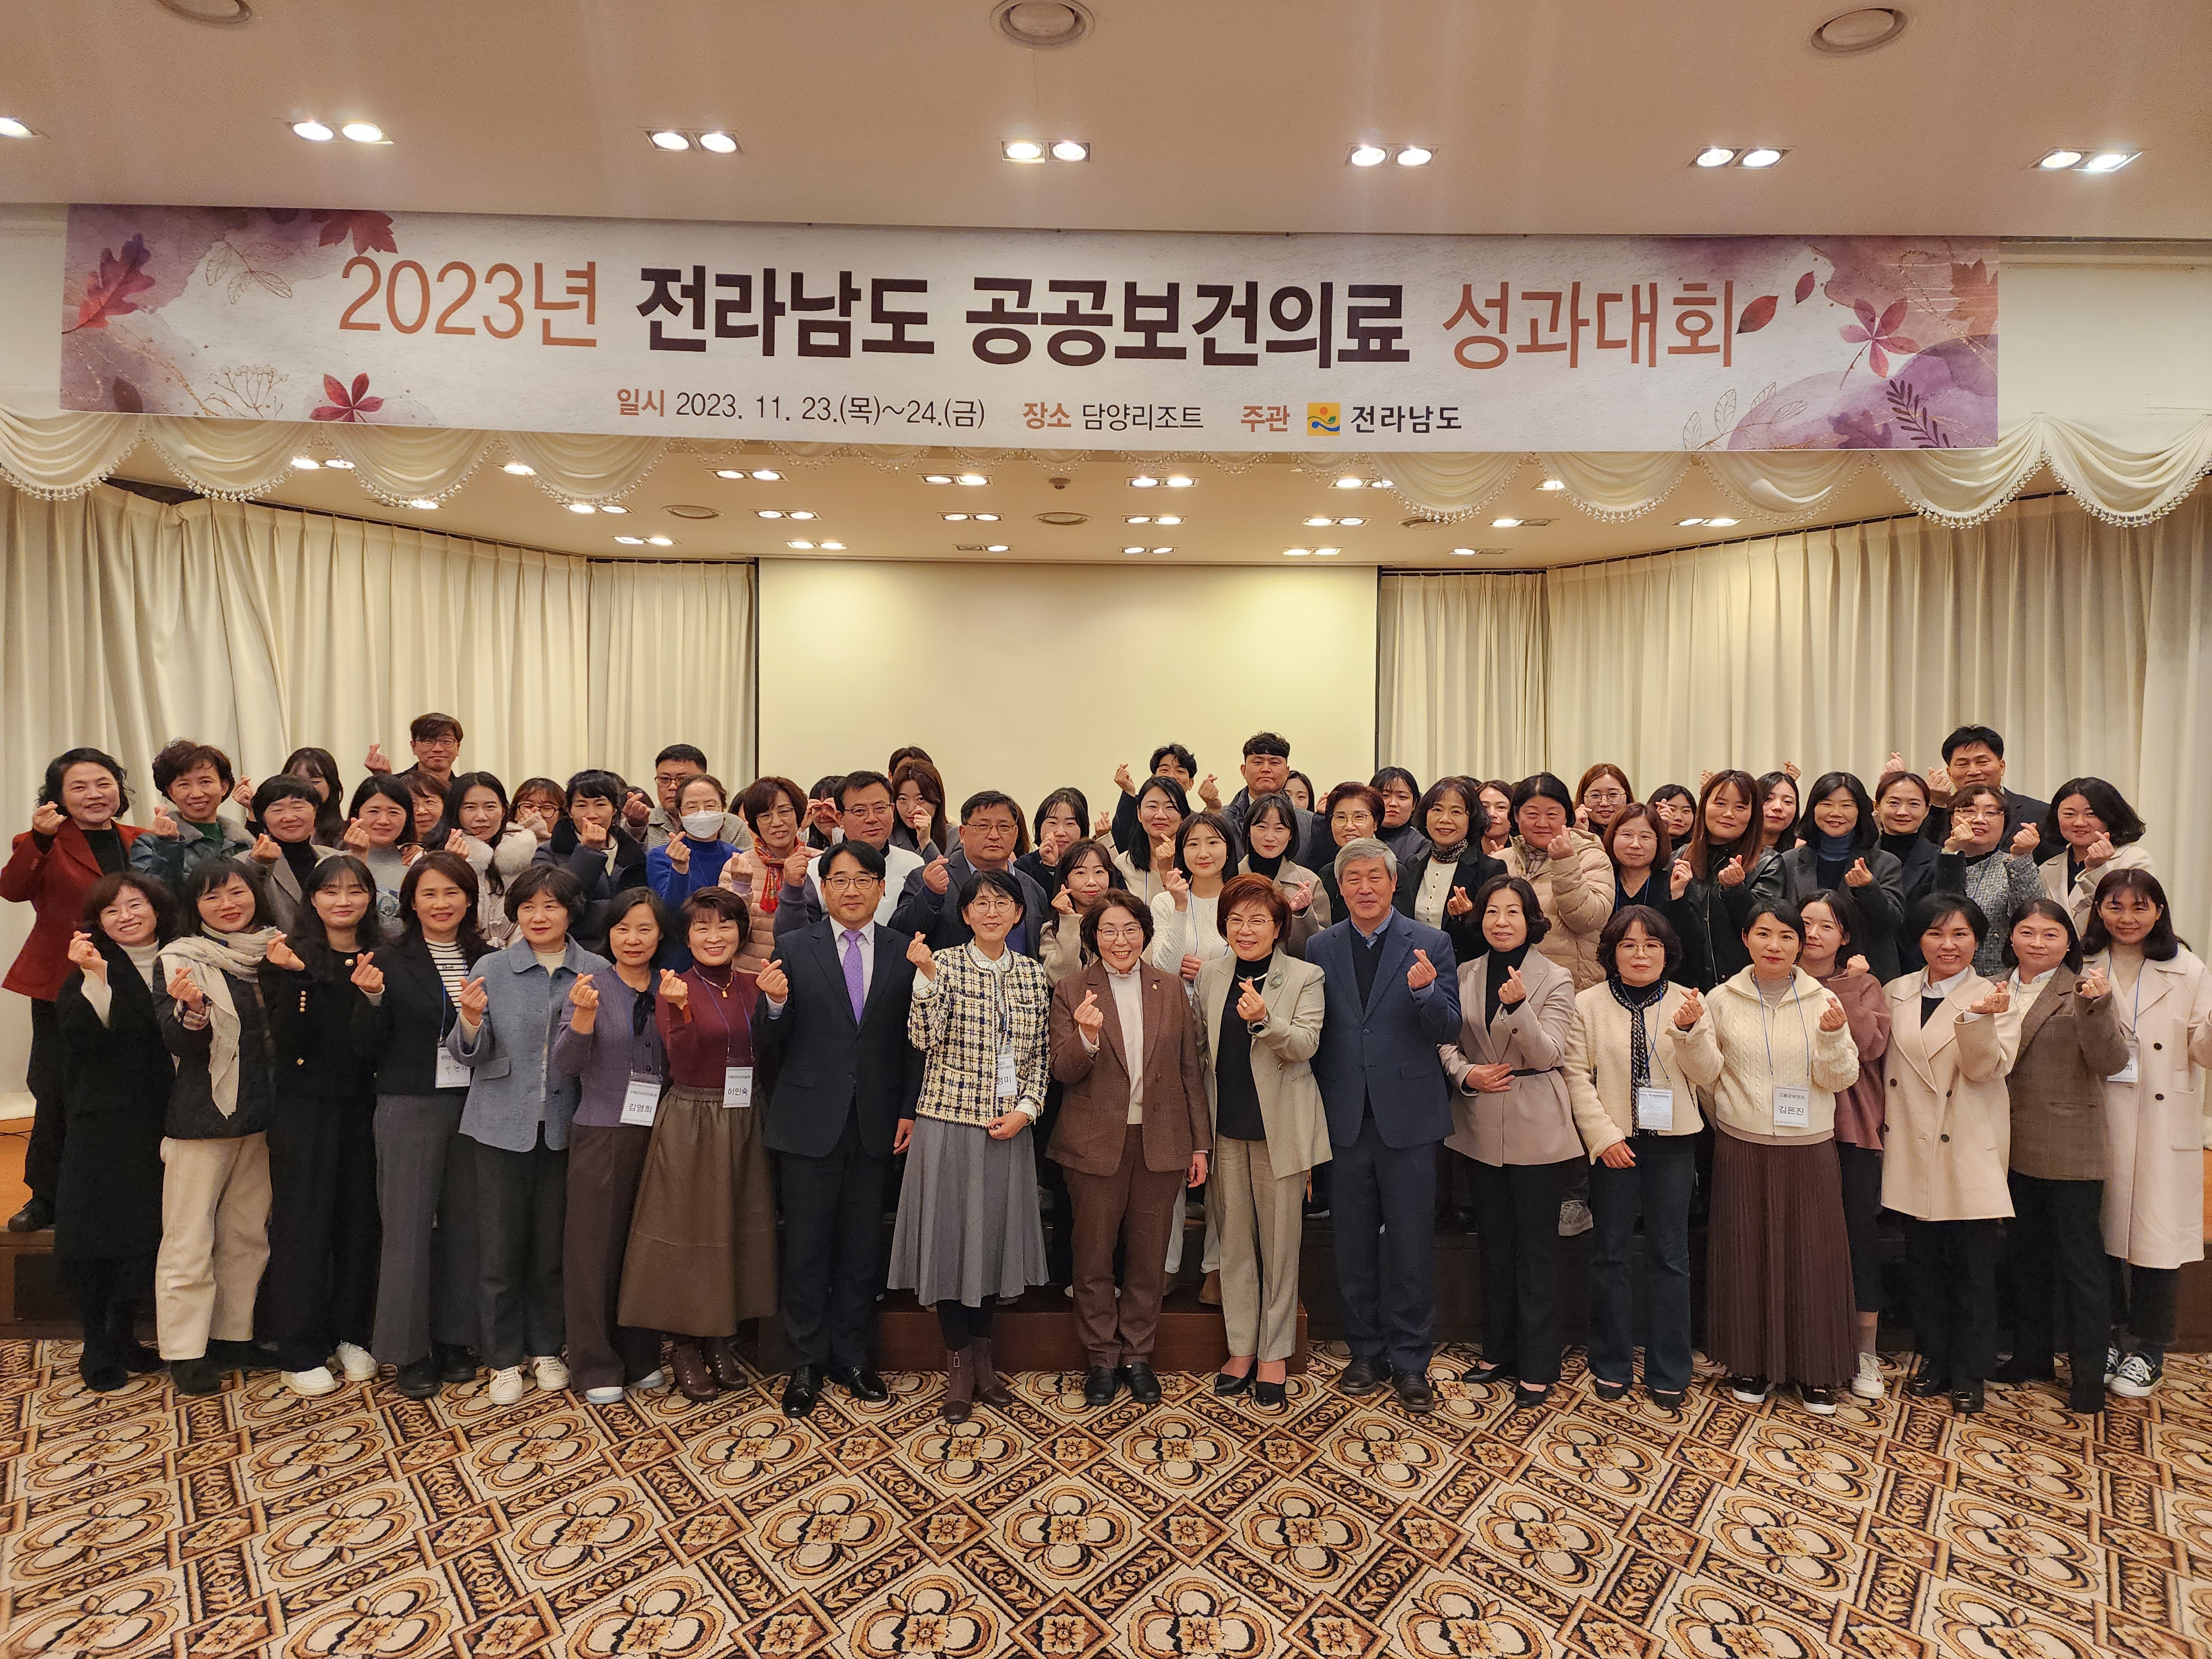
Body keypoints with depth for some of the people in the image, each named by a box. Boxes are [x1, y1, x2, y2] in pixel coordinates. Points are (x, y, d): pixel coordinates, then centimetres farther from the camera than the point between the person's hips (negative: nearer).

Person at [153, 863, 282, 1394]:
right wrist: (192, 1008, -31)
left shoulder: (275, 955, 7)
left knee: (248, 1234, 13)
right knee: (190, 1238, 2)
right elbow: (177, 1043, -12)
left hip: (260, 1114, 4)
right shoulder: (180, 960, -6)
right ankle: (184, 1350, 13)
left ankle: (234, 1335, 25)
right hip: (200, 1115, -4)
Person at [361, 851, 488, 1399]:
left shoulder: (488, 960, 7)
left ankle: (453, 1340, 22)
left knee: (464, 1221, 9)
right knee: (409, 1224, 2)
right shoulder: (393, 962, -1)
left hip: (474, 1103, 3)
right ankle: (408, 1351, 14)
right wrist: (372, 997, -20)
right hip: (412, 1105, -3)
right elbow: (367, 1045, -3)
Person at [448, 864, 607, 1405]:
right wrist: (471, 1021, -22)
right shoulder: (491, 970, -2)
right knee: (500, 1243, 6)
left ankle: (546, 1349, 29)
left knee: (552, 1241, 11)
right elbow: (468, 1054, -3)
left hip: (564, 1123, 0)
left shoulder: (596, 972, -1)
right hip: (502, 1123, 0)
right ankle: (503, 1358, 23)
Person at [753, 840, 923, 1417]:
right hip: (809, 1121, -1)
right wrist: (775, 1003, -22)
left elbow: (914, 1038, 5)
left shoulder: (905, 952, 2)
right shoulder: (793, 949, -1)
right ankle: (807, 1363, 25)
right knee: (806, 1246, 8)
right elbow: (768, 1049, -2)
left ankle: (852, 1357, 28)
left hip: (877, 1124, 1)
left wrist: (909, 1109, -1)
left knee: (863, 1246, 11)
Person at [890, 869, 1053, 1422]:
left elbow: (1041, 1055, 9)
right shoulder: (944, 963, -4)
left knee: (996, 1233, 12)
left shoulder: (1033, 975, 6)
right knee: (950, 1232, 3)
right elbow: (925, 1038, -14)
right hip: (949, 1122, -3)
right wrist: (927, 977, -26)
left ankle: (982, 1355, 29)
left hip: (1008, 1129, 3)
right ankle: (958, 1364, 19)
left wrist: (1025, 1108, -4)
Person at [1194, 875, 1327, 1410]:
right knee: (1234, 1240, 11)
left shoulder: (1305, 977, -4)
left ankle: (1275, 1354, 20)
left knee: (1280, 1242, 6)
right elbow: (1201, 1050, 12)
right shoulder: (1210, 976, 6)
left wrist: (1264, 1019, -33)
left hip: (1279, 1126, -3)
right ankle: (1241, 1348, 24)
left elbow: (1305, 1045, -15)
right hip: (1226, 1125, 3)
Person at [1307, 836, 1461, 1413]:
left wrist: (1426, 991, -27)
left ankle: (1409, 1362, 21)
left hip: (1407, 1115, -2)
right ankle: (1367, 1354, 29)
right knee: (1354, 1247, 13)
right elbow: (1312, 1033, 5)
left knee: (1410, 1247, 5)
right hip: (1345, 1117, 2)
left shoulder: (1431, 945, -2)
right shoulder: (1320, 949, 4)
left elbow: (1449, 1030, -7)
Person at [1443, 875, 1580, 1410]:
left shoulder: (1555, 980, -6)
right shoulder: (1465, 975, 5)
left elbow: (1547, 1054, -14)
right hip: (1483, 1128, 4)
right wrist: (1465, 1073, -12)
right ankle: (1499, 1351, 29)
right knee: (1495, 1243, 15)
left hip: (1536, 1130, -4)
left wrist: (1519, 1006, -29)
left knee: (1537, 1248, 4)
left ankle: (1537, 1367, 15)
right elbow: (1447, 1041, 8)